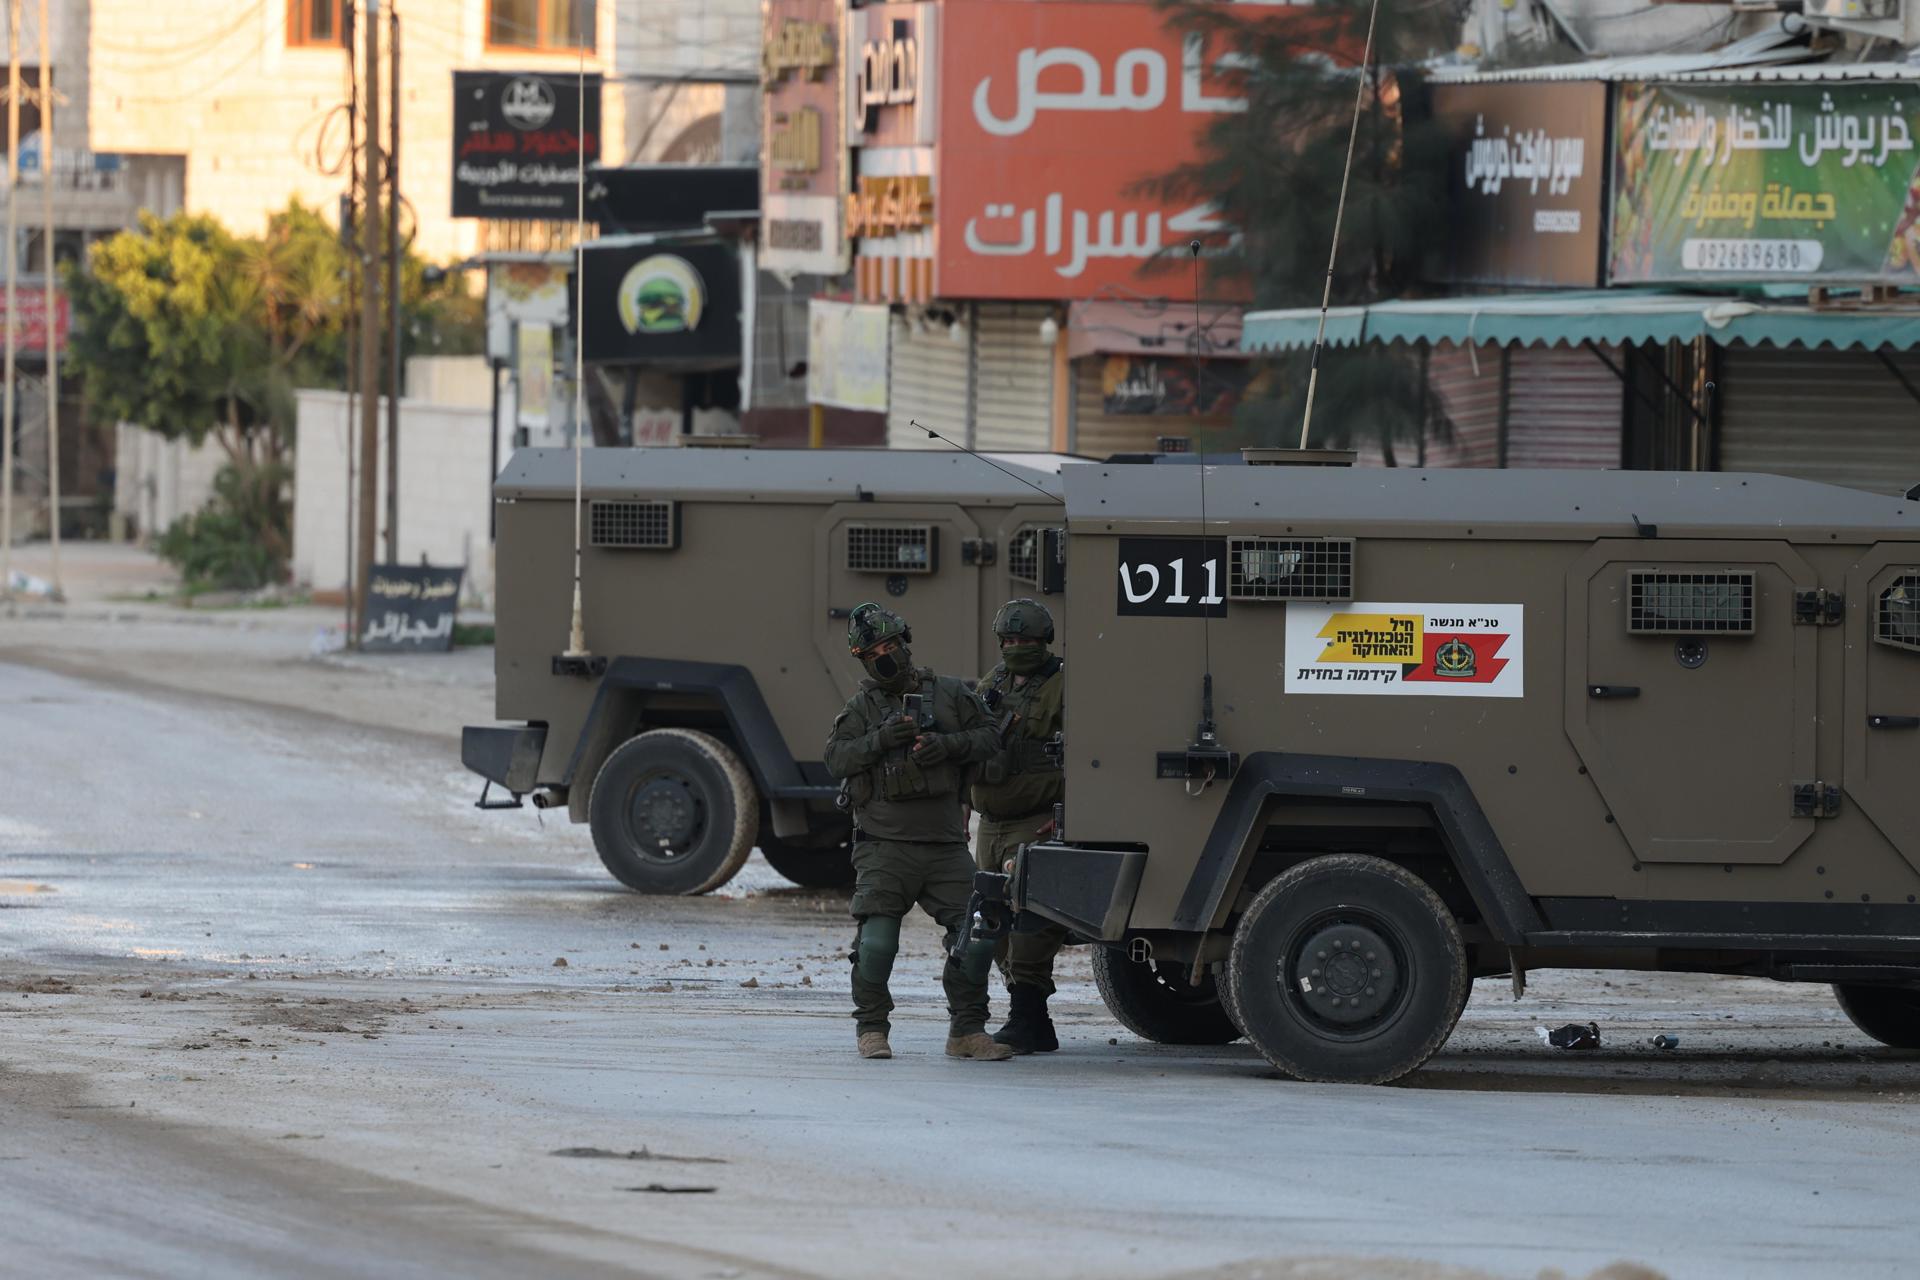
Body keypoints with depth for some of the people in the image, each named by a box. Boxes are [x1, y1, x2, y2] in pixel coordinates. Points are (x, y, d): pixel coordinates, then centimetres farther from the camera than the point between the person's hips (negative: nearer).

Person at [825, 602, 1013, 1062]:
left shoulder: (949, 693, 10)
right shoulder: (863, 706, 8)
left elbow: (989, 738, 8)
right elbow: (836, 758, -1)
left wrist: (948, 745, -10)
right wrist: (879, 740, -17)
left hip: (945, 846, 2)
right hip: (885, 845, -2)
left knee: (977, 933, -4)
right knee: (877, 941, -12)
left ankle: (967, 1030, 7)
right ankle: (871, 1029, 4)